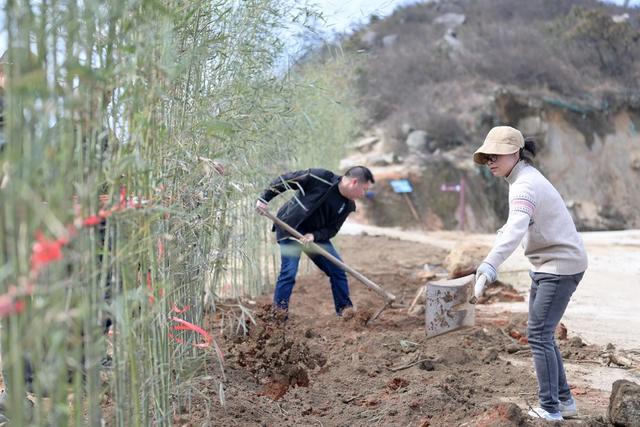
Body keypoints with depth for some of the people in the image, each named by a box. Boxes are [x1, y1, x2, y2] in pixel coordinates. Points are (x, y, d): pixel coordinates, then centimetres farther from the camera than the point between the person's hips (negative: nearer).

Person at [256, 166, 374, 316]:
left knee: (337, 269, 4)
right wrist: (264, 198, -18)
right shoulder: (320, 177, -22)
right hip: (290, 227, -6)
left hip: (317, 234, 6)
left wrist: (314, 235, -23)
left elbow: (332, 229, -3)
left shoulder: (348, 206, -4)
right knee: (289, 270, -17)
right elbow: (285, 180, -16)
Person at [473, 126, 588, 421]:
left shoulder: (524, 186, -24)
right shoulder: (524, 176, 8)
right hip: (547, 264, 10)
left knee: (539, 334, -10)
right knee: (541, 333, 14)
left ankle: (550, 409, -4)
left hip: (560, 266, -10)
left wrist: (491, 263, -56)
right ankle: (564, 400, 23)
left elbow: (517, 228, -43)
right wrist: (505, 229, 44)